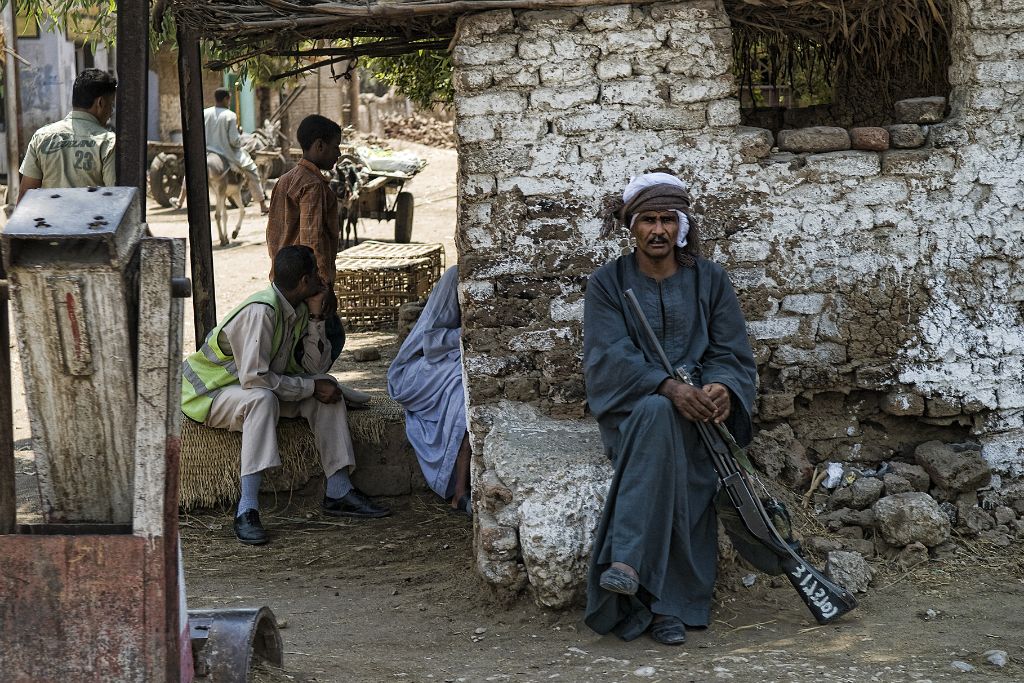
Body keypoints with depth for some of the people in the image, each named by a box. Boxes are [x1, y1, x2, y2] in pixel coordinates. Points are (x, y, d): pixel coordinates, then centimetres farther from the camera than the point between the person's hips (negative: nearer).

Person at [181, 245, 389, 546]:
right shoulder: (261, 311, -29)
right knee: (262, 399, -38)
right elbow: (254, 379, -34)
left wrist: (316, 316, -10)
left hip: (260, 389, 8)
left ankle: (339, 492, -5)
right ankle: (247, 510, -40)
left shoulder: (297, 309, -1)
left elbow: (317, 367, -1)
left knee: (328, 387, -6)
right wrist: (311, 388, -26)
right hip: (210, 393, -8)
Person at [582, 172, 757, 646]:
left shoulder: (709, 281, 10)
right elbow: (609, 356, -9)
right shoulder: (607, 283, 4)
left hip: (695, 403, 1)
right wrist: (667, 387, -26)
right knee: (657, 414, -38)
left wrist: (721, 388, -20)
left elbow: (732, 353, 5)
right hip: (628, 405, -1)